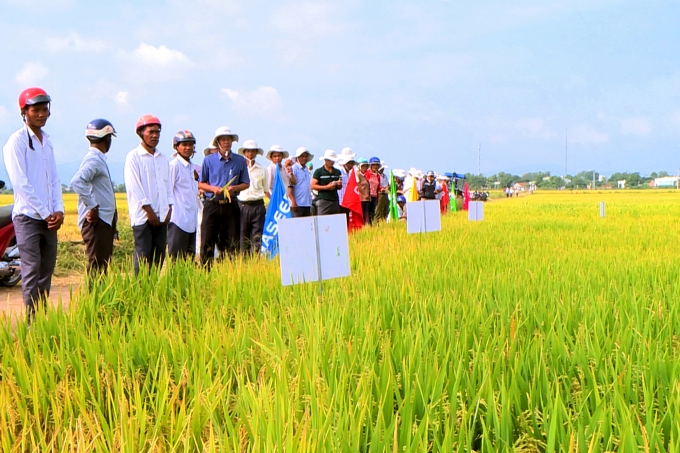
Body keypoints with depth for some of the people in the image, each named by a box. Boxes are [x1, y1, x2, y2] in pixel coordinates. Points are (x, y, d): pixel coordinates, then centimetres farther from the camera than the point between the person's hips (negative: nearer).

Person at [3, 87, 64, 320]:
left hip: (49, 218, 6)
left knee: (47, 271, 8)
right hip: (28, 217, -6)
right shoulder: (17, 141, -6)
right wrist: (45, 213, -13)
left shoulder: (47, 141, 15)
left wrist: (58, 210, 0)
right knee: (32, 272, -7)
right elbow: (20, 183, -12)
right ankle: (32, 323, -5)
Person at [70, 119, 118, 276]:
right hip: (96, 222, -10)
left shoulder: (98, 158, 17)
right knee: (96, 267, -8)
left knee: (103, 265, 13)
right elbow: (77, 182, -30)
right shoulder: (94, 159, -14)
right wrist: (92, 207, -23)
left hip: (105, 221, 10)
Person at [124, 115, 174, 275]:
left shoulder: (162, 158, 16)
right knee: (143, 255, -6)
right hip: (142, 215, -6)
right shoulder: (133, 157, -4)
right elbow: (134, 187, -10)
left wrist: (169, 208, 4)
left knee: (159, 255, 6)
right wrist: (149, 210, -13)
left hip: (162, 215, 6)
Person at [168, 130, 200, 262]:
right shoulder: (174, 165, -6)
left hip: (192, 220, 8)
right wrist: (169, 214, -14)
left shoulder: (194, 168, 16)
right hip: (178, 219, -8)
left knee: (190, 258, 9)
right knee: (177, 258, -5)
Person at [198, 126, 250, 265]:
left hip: (231, 206, 1)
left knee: (232, 243, 2)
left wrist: (234, 188, -10)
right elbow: (201, 184, 9)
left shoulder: (240, 161, 7)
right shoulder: (208, 160, 5)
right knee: (207, 242, -3)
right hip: (212, 205, -1)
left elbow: (246, 184, 10)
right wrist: (213, 188, -11)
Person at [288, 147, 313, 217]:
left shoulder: (307, 170, 17)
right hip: (297, 204, -8)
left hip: (307, 204, 8)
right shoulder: (294, 169, -6)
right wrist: (293, 201, -19)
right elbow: (289, 186, -12)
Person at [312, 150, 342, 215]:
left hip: (335, 200, 5)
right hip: (323, 200, -5)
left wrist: (339, 185, 0)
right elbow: (313, 186, -4)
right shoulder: (318, 171, 2)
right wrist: (326, 187, -14)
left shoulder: (337, 172, 17)